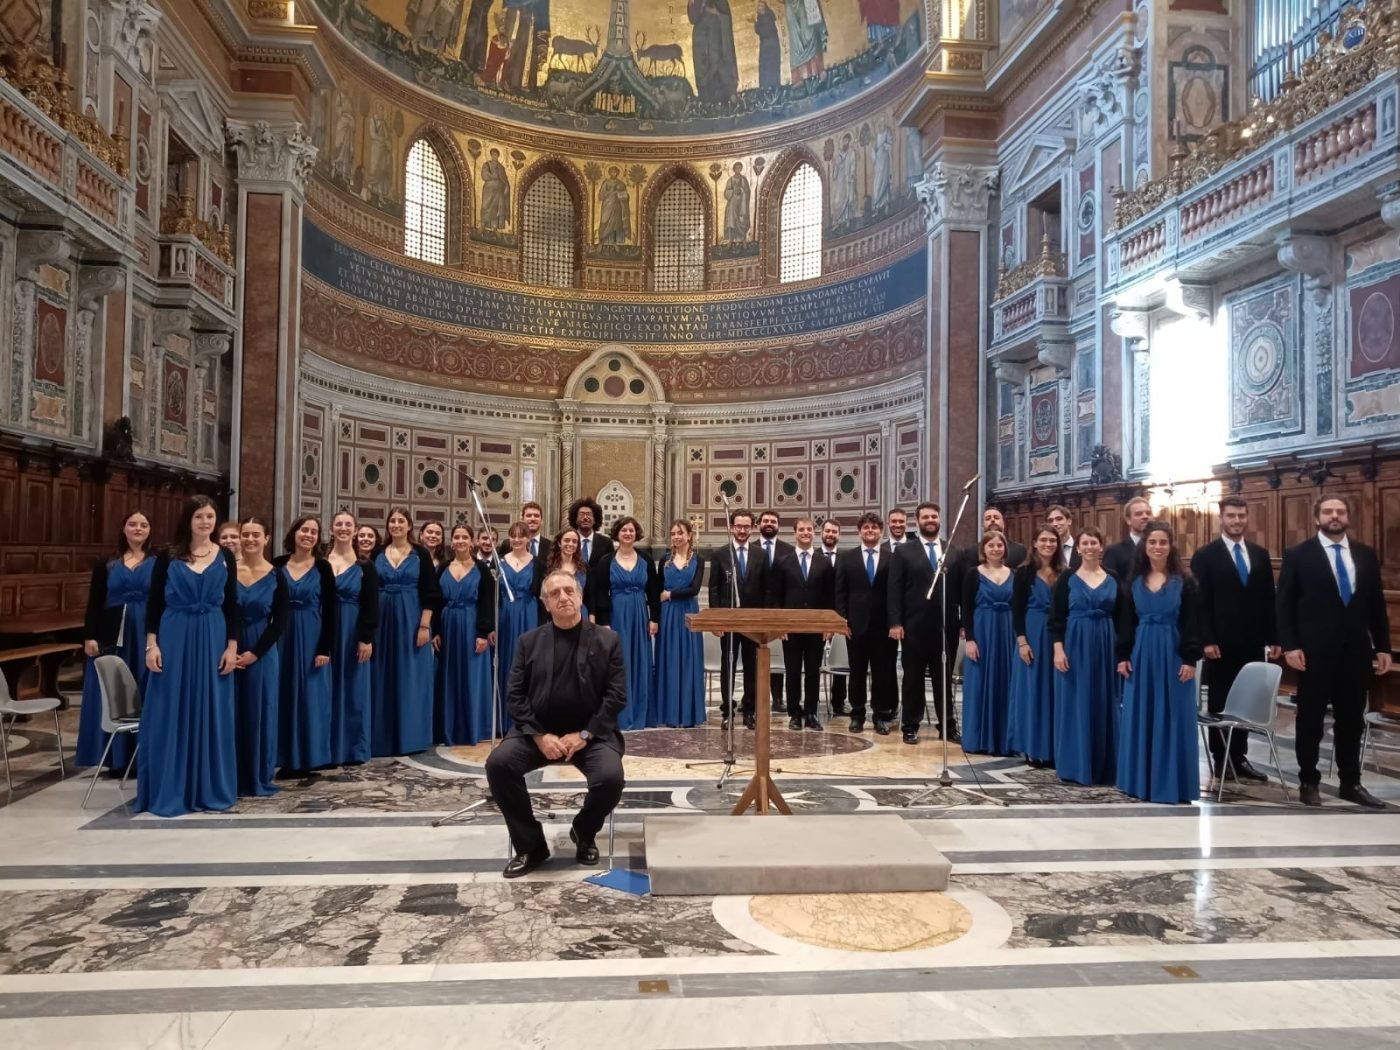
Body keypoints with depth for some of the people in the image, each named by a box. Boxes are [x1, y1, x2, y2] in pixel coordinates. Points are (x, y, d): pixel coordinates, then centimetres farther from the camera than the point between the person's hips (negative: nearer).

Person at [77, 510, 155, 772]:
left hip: (146, 638, -2)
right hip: (112, 636, 2)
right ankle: (116, 758, 15)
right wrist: (89, 636, -3)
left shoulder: (159, 564, 2)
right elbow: (94, 603, 7)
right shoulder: (107, 565, 8)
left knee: (144, 697, 2)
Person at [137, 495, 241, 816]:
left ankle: (209, 789, 16)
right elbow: (154, 603, 1)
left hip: (213, 641, 2)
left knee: (210, 713, 6)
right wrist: (152, 644, -7)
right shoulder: (168, 556, 1)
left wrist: (232, 646, -1)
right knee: (170, 714, 2)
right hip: (174, 639, -1)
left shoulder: (225, 557, 5)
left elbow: (232, 606, 6)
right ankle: (168, 792, 12)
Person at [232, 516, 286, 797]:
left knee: (260, 713, 4)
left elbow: (280, 621, -4)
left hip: (262, 654, -1)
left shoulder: (276, 577, -1)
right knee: (231, 714, 5)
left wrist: (255, 652, -11)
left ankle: (260, 779, 15)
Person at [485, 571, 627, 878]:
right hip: (538, 730, 2)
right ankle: (530, 844, -4)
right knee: (498, 763, -24)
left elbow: (617, 695, -4)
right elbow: (515, 695, 1)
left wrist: (584, 734, -15)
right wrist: (539, 735, -13)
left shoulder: (607, 641, 1)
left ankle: (584, 834, 7)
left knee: (610, 777, -28)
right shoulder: (530, 641, 6)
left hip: (590, 732, -1)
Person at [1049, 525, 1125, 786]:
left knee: (1103, 705, 7)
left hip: (1105, 647, 2)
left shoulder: (1113, 580, 6)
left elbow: (1120, 619, 8)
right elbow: (1056, 618, -3)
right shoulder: (1067, 579, 0)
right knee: (1075, 704, 1)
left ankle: (1102, 766, 17)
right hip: (1074, 647, -2)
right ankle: (1075, 766, 10)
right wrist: (1058, 649, -12)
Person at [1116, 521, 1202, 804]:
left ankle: (1171, 782, 9)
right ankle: (1140, 779, 15)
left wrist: (1190, 659, -10)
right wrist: (1123, 656, 1)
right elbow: (1126, 623, 7)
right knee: (1139, 717, 6)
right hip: (1141, 655, 3)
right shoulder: (1135, 582, 7)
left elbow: (1191, 624, -4)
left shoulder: (1184, 582, -1)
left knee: (1172, 717, 1)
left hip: (1173, 655, -3)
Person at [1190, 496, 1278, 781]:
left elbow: (1269, 600, 11)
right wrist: (1207, 640, -14)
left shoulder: (1260, 555, 11)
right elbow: (1200, 602, -8)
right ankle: (1220, 760, 13)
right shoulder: (1205, 555, -3)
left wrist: (1273, 639, 5)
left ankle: (1239, 758, 18)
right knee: (1219, 704, 5)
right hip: (1221, 644, -4)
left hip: (1252, 644, 4)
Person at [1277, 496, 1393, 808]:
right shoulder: (1298, 555, -3)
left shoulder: (1366, 555, 9)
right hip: (1315, 651, -4)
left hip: (1356, 650, 4)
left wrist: (1383, 646, 6)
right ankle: (1308, 782, 15)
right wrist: (1290, 646, -13)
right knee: (1311, 719, 5)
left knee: (1352, 719, 11)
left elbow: (1377, 603, 10)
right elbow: (1284, 604, -5)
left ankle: (1350, 783, 23)